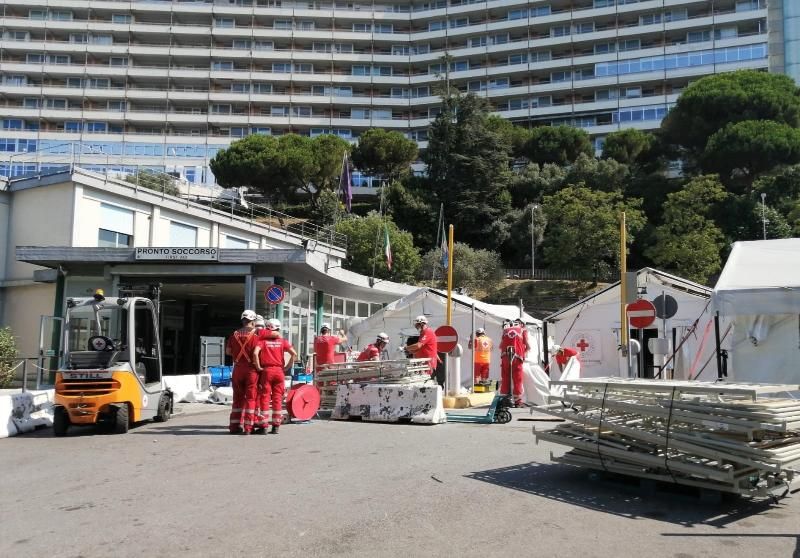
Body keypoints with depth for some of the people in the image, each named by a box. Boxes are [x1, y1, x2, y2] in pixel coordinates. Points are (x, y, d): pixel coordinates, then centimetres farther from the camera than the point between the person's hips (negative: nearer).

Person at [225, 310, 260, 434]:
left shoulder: (234, 335, 4)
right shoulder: (255, 335, -9)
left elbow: (228, 351, 7)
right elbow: (256, 353, -15)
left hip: (237, 368, 4)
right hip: (251, 369, -4)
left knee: (238, 397, 13)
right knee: (250, 397, 2)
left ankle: (235, 426, 15)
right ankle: (248, 427, 1)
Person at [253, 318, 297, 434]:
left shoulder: (263, 340, 0)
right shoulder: (282, 341, 7)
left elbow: (256, 353, -17)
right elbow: (294, 354, -4)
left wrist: (258, 367, -9)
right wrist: (288, 367, 3)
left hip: (266, 371, -2)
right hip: (279, 371, 2)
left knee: (265, 398, 2)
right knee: (277, 399, 7)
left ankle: (263, 426, 2)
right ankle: (275, 426, 10)